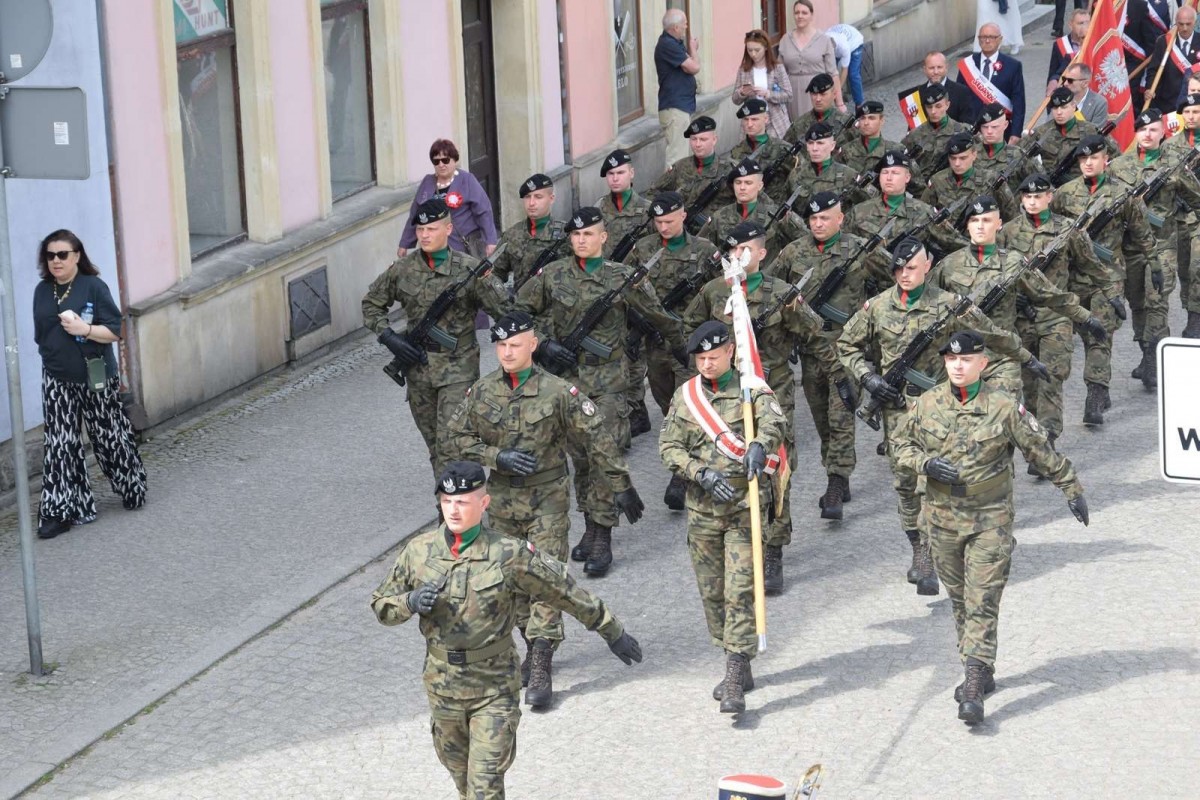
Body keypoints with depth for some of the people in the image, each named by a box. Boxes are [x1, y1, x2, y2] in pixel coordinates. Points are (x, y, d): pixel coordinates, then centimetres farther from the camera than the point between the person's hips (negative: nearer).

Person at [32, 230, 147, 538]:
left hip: (96, 377, -4)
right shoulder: (42, 291, 4)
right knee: (59, 445, -1)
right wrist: (53, 354, 3)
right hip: (57, 381, 4)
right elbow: (41, 333, 14)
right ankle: (62, 511, 2)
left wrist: (85, 330, -25)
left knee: (110, 437, 10)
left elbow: (115, 331, -12)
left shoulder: (94, 287, -10)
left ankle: (132, 490, 32)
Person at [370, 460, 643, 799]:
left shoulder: (509, 555, -15)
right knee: (459, 772, 21)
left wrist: (613, 631, 2)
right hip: (442, 685, 4)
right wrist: (410, 602, -18)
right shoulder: (417, 552, -6)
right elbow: (380, 605, 5)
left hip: (495, 689, -4)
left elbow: (565, 592, -5)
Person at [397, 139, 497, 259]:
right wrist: (404, 244, 19)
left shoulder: (467, 181, -1)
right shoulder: (426, 183, 12)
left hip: (467, 247, -3)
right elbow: (414, 217, 18)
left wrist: (490, 241, -13)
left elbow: (484, 212, -6)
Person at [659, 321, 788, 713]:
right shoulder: (685, 396, 7)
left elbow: (774, 421, -22)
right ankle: (739, 669, 25)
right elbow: (669, 447, 2)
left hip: (743, 507, -4)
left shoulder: (751, 389, -3)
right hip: (701, 508, 4)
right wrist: (702, 474, -15)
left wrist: (759, 445, -44)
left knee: (740, 592, -10)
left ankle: (734, 682, -12)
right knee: (711, 592, 10)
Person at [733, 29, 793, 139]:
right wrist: (742, 93, -13)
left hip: (777, 124, -1)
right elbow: (735, 100, 9)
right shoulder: (743, 70, 5)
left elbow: (788, 95, -5)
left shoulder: (777, 68, -1)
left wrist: (767, 94, -18)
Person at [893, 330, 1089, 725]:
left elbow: (1042, 451, 1)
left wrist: (1072, 489, 5)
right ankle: (980, 673, 28)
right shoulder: (927, 404, 0)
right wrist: (926, 463, -9)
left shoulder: (1004, 408, -8)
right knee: (960, 601, 13)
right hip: (943, 519, 4)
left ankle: (974, 686, -14)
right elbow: (903, 445, 11)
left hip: (990, 519, -4)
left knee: (982, 603, -9)